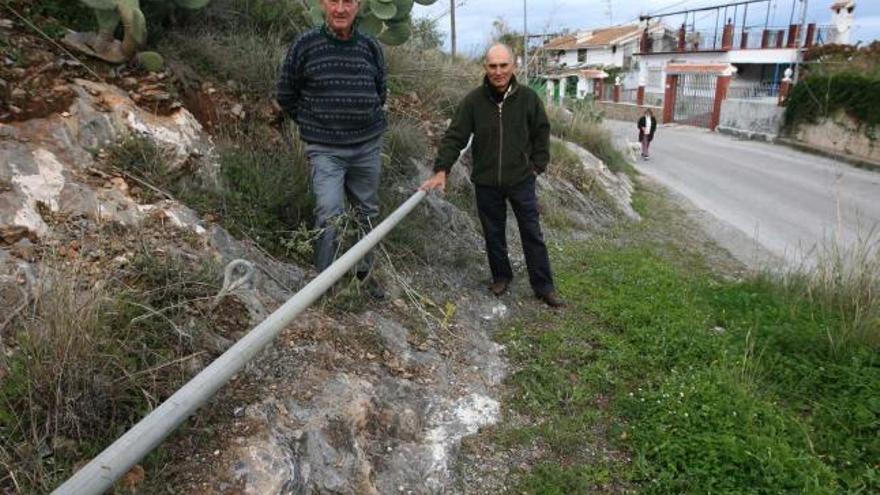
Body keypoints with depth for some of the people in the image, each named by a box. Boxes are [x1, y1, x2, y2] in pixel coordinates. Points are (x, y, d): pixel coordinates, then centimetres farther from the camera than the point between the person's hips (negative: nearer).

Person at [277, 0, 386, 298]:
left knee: (367, 213, 12)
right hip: (326, 150, -3)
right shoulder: (304, 46, -6)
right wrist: (313, 124, 7)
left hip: (367, 147, 4)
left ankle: (364, 273, 30)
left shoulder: (371, 47, 4)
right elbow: (286, 96, 5)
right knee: (329, 214, -14)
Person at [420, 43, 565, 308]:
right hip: (486, 182, 1)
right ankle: (501, 276, 34)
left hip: (521, 179, 0)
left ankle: (543, 285, 16)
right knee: (493, 233, 14)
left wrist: (538, 164, 2)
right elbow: (454, 137, -8)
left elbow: (542, 132, 7)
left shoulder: (528, 97, -5)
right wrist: (441, 170, -17)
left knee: (532, 234, 6)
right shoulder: (473, 100, -8)